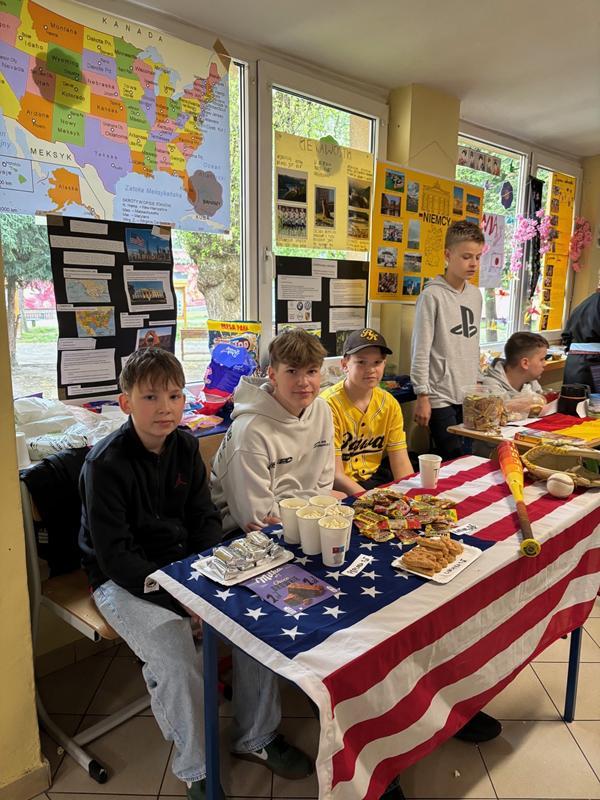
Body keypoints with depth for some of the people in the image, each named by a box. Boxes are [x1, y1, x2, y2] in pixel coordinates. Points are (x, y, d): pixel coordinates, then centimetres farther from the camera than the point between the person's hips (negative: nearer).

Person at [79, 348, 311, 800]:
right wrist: (181, 599, -24)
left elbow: (205, 520, 4)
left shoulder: (185, 446, -2)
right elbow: (116, 558, -20)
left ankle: (257, 738, 13)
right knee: (178, 660, -25)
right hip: (123, 581, -5)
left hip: (184, 564, 6)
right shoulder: (105, 465, -19)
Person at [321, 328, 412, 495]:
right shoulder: (328, 404, -19)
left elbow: (400, 462, 1)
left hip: (374, 478, 6)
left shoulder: (390, 404, 0)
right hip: (339, 488, -6)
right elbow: (335, 475, -19)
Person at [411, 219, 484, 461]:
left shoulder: (476, 294, 12)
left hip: (470, 396, 7)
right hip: (441, 398, -6)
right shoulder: (432, 295, -9)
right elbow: (421, 350, -11)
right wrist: (422, 396, -13)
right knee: (453, 460, -5)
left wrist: (478, 383, 18)